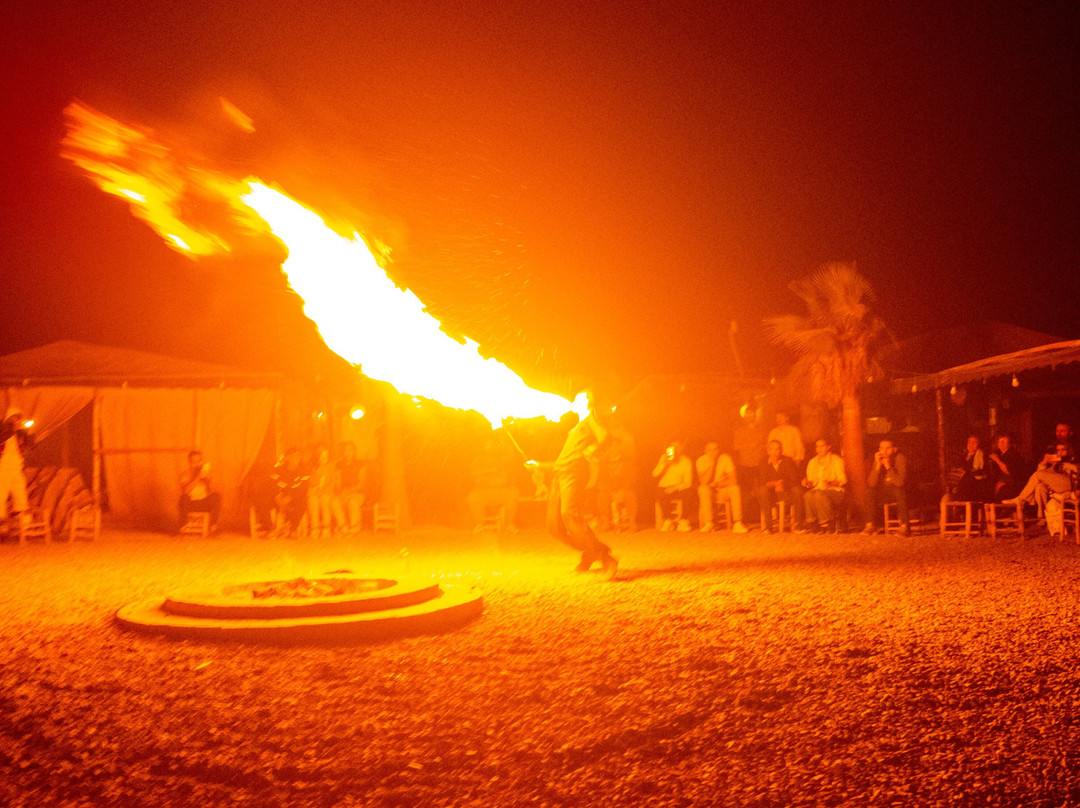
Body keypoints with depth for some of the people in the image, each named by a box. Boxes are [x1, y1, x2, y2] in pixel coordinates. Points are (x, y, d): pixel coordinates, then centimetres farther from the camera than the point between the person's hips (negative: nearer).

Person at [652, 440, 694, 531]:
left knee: (686, 494, -32)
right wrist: (664, 463, -19)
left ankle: (683, 520, -15)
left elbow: (688, 483, -8)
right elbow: (654, 474, -5)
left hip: (678, 488, -1)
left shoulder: (686, 461, -4)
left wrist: (675, 488, -24)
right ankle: (668, 520, -14)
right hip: (664, 488, 1)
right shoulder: (664, 457, 2)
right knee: (661, 495, -32)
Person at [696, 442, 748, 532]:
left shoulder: (725, 458, -6)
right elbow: (703, 481, -19)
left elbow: (733, 480, -11)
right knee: (703, 488, -32)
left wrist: (716, 484, -18)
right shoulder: (701, 460, -6)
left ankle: (737, 523, -29)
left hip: (723, 492, 1)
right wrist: (712, 464, -23)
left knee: (735, 488, -28)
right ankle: (708, 523, -32)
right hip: (708, 492, -1)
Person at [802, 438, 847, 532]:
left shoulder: (836, 460, 6)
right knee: (808, 495, -33)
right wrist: (807, 482, -5)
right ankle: (812, 524, -27)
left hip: (834, 491, -4)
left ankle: (827, 524, -24)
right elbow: (810, 481, 20)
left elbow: (843, 480, -3)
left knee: (819, 495, -37)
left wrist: (831, 483, -23)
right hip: (817, 490, 4)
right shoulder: (812, 462, 21)